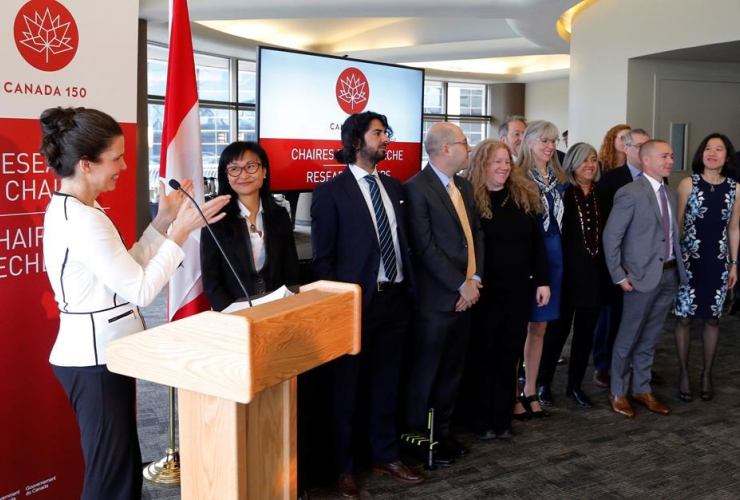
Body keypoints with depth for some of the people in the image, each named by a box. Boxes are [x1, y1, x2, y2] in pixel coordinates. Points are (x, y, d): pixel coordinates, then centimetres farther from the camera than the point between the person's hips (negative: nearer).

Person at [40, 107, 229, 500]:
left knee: (121, 467, 19)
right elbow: (140, 289, -22)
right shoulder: (82, 220, -23)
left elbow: (125, 269, 11)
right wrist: (180, 232, -17)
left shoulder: (68, 209, 8)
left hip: (96, 352, 10)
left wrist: (163, 221, 5)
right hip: (96, 359, -10)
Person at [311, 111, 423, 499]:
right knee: (348, 387, 9)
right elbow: (322, 258, -9)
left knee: (386, 383, 16)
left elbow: (404, 240, 14)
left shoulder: (394, 186, 10)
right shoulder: (330, 192, -8)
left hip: (396, 299, 6)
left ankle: (385, 456, 33)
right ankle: (344, 467, 24)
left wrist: (408, 289, 9)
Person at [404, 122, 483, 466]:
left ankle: (443, 431, 28)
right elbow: (425, 247, -17)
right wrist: (460, 285, -15)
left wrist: (475, 279, -2)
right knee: (427, 372, 5)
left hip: (465, 295, 8)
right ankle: (419, 438, 21)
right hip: (436, 298, -8)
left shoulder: (464, 187, 13)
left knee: (453, 371, 14)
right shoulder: (417, 188, -12)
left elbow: (475, 234, 13)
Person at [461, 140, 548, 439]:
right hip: (485, 290, -4)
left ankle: (502, 419, 22)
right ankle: (481, 420, 18)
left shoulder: (524, 196, 6)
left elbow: (537, 241, 8)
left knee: (509, 354, 11)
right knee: (482, 354, 7)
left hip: (519, 289, 5)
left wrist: (543, 280, 4)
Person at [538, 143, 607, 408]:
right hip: (568, 270, -5)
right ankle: (542, 382, 18)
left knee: (586, 330, 10)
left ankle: (575, 384, 22)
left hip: (595, 272, 5)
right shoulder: (563, 193, -7)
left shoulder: (602, 194, 7)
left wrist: (607, 268, 3)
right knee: (559, 327, 4)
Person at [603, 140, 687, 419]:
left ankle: (642, 390, 28)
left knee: (649, 339, 16)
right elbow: (611, 236, -14)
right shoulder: (631, 193, -12)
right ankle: (618, 393, 18)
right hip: (643, 276, -7)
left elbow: (673, 234, 11)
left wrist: (678, 267, 2)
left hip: (669, 274, 7)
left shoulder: (671, 194, 11)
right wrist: (619, 276, -14)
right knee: (629, 338, 4)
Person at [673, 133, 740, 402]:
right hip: (689, 260, -2)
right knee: (684, 317, 4)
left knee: (712, 318, 11)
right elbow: (677, 223, -3)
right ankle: (683, 373, 19)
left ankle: (707, 374, 26)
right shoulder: (688, 184, -5)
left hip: (718, 262, 2)